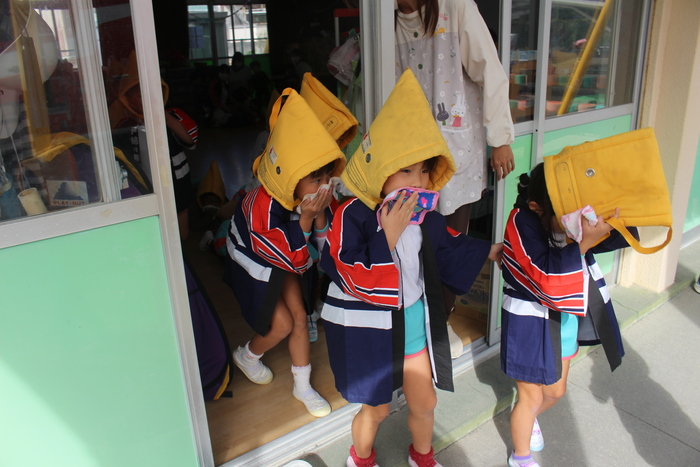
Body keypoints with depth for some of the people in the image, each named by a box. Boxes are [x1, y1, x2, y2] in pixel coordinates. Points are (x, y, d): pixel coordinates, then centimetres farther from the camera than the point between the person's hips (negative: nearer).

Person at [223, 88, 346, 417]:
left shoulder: (318, 195, -21)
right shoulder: (263, 207, -38)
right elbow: (294, 260, -30)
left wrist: (320, 215, -32)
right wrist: (304, 219, -42)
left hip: (287, 260, 5)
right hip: (255, 265, -5)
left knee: (300, 316, 2)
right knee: (282, 325, -4)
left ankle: (303, 386, 20)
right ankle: (247, 356, 30)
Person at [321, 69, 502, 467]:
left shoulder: (423, 213, -8)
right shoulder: (352, 217, -27)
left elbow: (448, 247, 12)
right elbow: (361, 283, -30)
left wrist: (491, 251, 14)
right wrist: (389, 235, -36)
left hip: (414, 318, 5)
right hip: (368, 328, -5)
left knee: (424, 403, 20)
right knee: (377, 408, 17)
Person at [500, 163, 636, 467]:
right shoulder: (522, 221, -28)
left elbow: (626, 236, -10)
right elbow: (548, 279, -36)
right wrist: (584, 241, -43)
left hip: (565, 318, 6)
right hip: (530, 325, -6)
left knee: (555, 391, 24)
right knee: (531, 397, 13)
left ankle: (529, 419, 57)